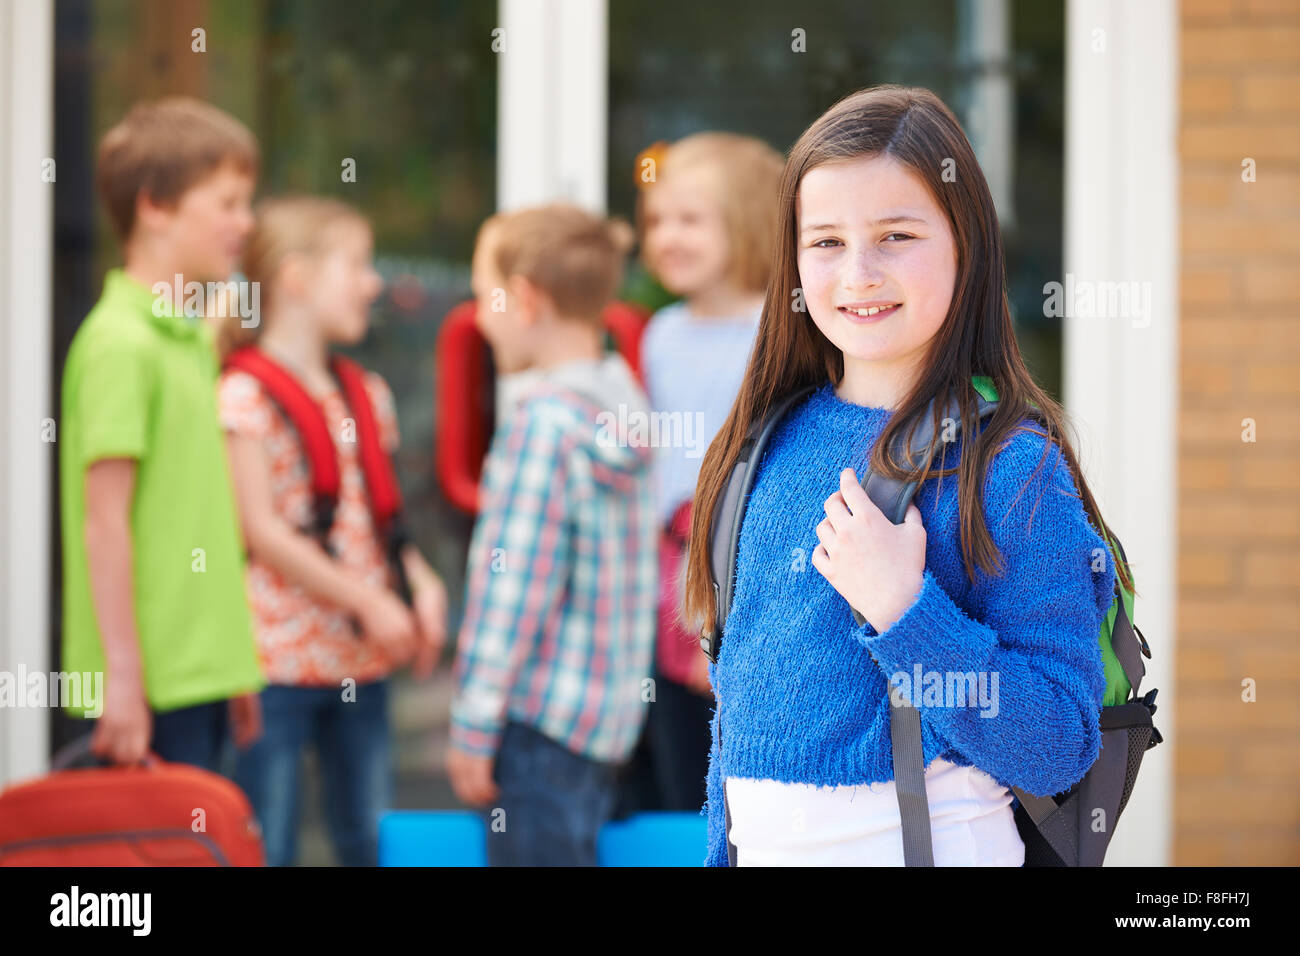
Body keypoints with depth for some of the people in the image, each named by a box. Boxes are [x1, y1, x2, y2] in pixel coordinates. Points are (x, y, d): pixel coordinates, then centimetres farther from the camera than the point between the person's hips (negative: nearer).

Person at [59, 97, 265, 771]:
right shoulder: (120, 344, -13)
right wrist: (123, 676, -19)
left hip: (200, 668, 9)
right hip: (152, 683, -9)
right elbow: (105, 521, -17)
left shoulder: (191, 338, 15)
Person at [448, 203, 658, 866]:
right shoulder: (621, 402, 10)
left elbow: (515, 582, -17)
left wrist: (473, 725, -13)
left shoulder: (544, 419, -15)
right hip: (611, 711, 9)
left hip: (543, 711, -9)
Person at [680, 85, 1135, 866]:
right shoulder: (774, 442, 3)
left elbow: (1058, 753, -18)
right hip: (761, 843, 5)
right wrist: (724, 846, 13)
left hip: (925, 839, -5)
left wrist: (903, 609, -25)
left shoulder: (1014, 471, -14)